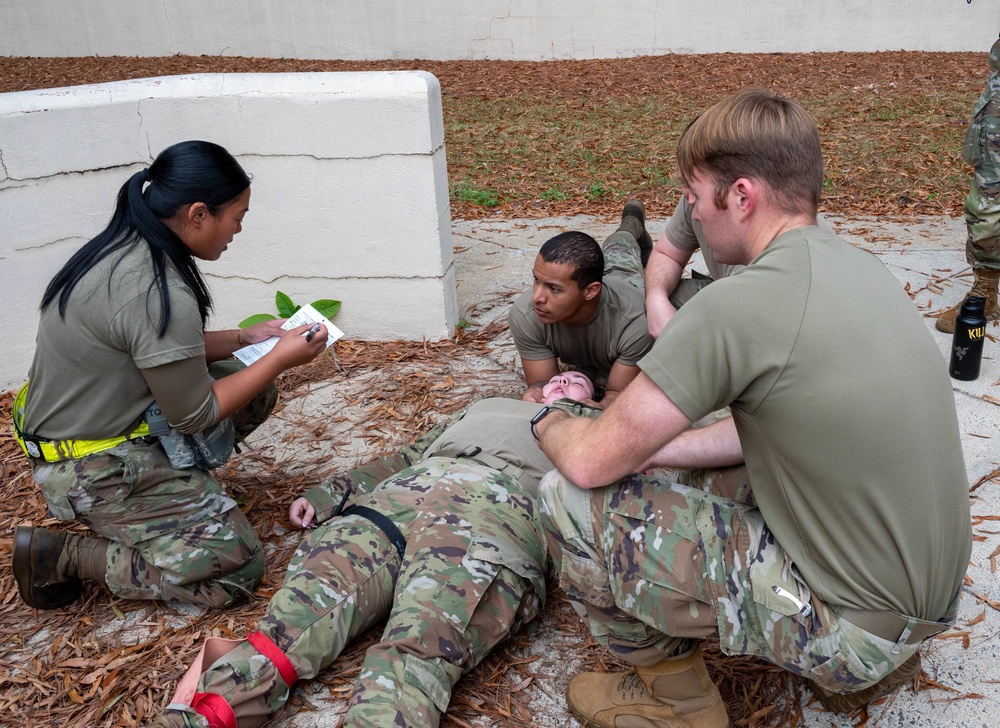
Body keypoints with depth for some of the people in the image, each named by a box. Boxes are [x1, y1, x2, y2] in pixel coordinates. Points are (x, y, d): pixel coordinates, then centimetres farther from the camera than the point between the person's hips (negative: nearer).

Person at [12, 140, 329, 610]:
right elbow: (194, 416, -19)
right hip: (94, 467, -9)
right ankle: (61, 555, -2)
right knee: (236, 567, -9)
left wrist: (243, 339, 7)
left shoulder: (123, 249, -1)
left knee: (255, 390, 8)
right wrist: (280, 358, -11)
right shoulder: (159, 293, -29)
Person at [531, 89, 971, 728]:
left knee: (570, 499, -11)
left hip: (853, 625, -8)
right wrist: (654, 449, 10)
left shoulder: (736, 305, -25)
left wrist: (551, 422, 4)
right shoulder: (862, 265, 2)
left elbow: (592, 461, -18)